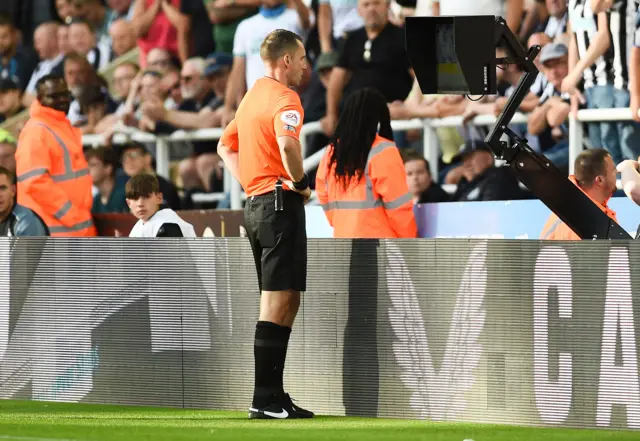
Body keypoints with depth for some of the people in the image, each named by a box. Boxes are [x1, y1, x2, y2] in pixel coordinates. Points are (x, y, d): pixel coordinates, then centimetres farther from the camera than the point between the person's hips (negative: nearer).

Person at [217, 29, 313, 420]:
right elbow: (286, 143, -31)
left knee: (283, 304, 13)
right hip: (281, 204, -10)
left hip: (256, 205, 10)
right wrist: (301, 182, -15)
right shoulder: (284, 98, -11)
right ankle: (266, 400, -13)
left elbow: (226, 146, 28)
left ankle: (273, 395, 12)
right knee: (279, 303, -10)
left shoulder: (253, 95, 18)